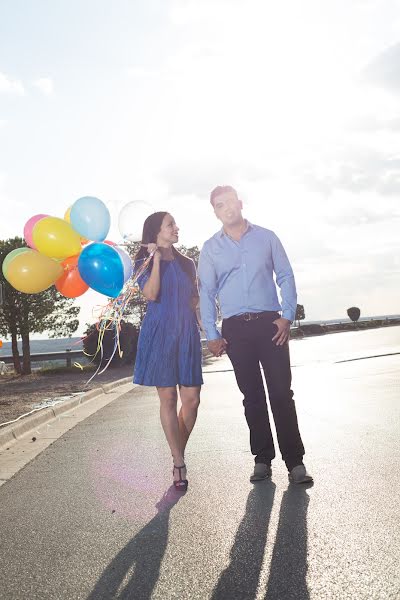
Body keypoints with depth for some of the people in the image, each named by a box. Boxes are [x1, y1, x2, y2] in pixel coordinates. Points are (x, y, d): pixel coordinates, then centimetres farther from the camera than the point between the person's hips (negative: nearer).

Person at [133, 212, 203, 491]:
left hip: (187, 334, 4)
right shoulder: (144, 263, 4)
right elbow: (151, 294, -14)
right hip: (159, 334, -4)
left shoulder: (187, 263, 16)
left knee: (192, 399, -1)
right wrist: (156, 258, -12)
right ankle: (179, 464, 5)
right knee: (168, 399, -1)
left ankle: (178, 454, 18)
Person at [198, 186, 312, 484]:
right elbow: (206, 292, 8)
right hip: (235, 328, 1)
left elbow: (286, 277, 6)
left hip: (270, 323, -1)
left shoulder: (267, 237, 7)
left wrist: (287, 316, -5)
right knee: (252, 396, 7)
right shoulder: (210, 248, 8)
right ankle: (263, 459, 16)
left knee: (282, 393, -4)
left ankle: (295, 461, 2)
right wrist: (212, 334, 1)